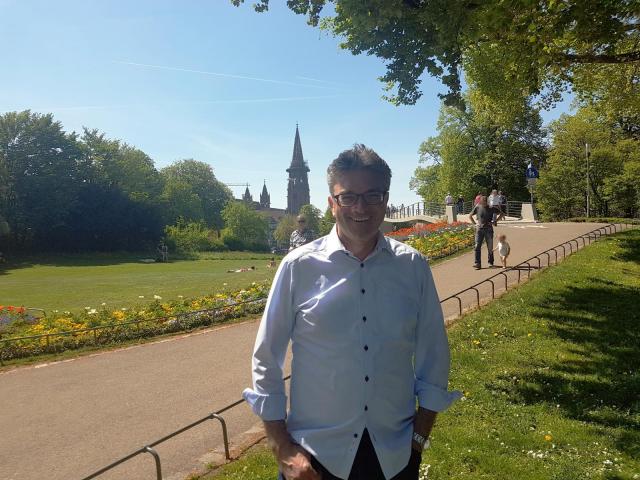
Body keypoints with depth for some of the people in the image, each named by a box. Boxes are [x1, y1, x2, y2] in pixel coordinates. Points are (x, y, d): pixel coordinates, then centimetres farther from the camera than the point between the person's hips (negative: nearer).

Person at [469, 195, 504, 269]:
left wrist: (495, 221, -1)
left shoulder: (491, 208, -1)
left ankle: (490, 262, 22)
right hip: (479, 229, 1)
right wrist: (474, 223, 6)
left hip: (488, 229, -1)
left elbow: (501, 214, 8)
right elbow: (470, 216, 16)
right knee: (477, 247, -7)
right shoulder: (477, 208, 3)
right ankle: (477, 263, -5)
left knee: (490, 247, 8)